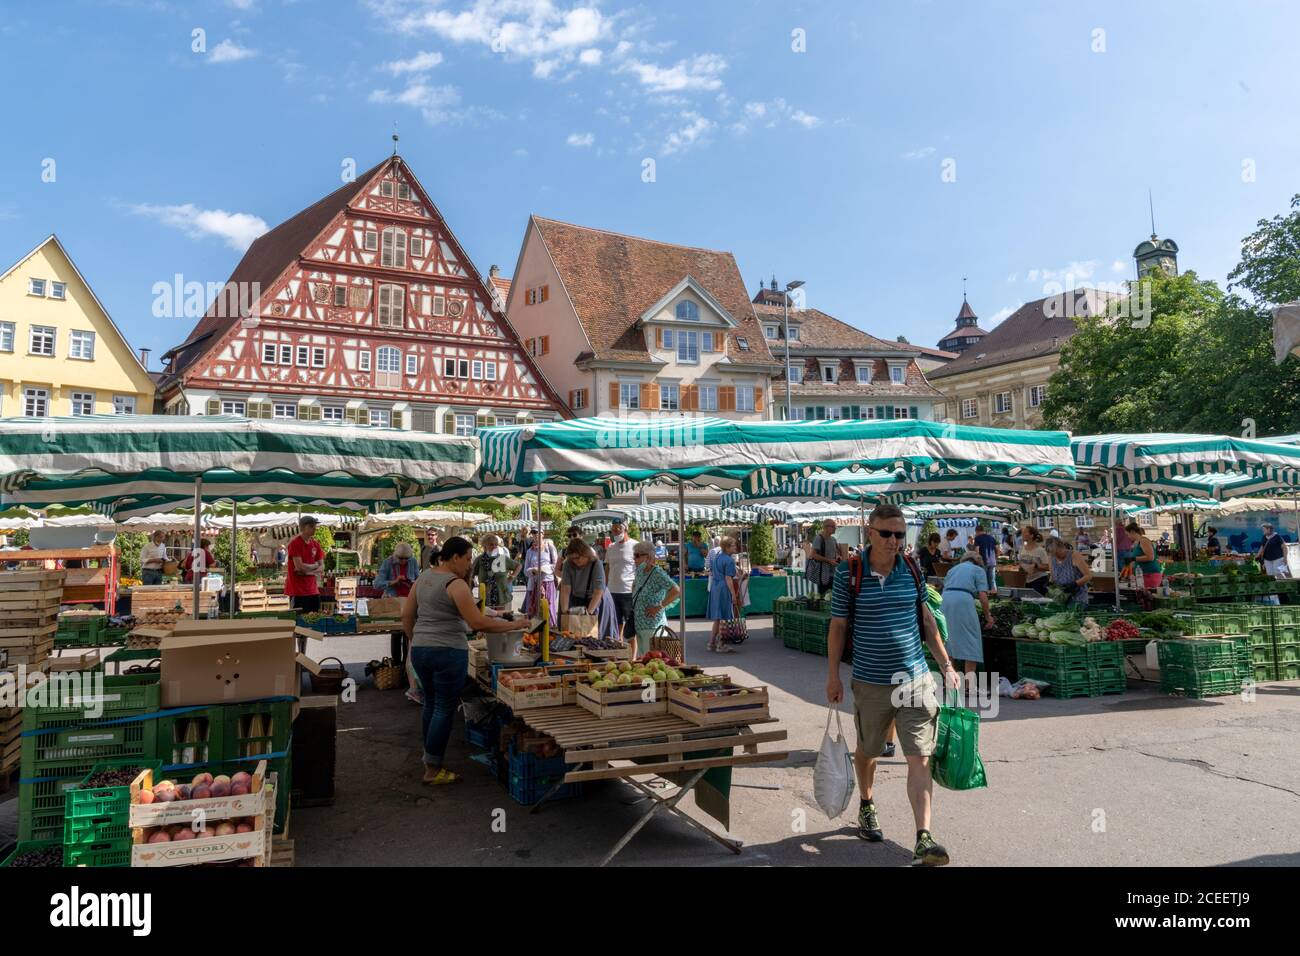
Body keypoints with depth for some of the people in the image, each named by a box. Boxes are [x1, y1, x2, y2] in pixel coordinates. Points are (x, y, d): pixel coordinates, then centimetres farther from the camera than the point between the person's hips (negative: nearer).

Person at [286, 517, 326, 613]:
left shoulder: (316, 544, 9)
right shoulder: (295, 543, -11)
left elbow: (322, 566, 8)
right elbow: (299, 567, -18)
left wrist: (307, 571, -10)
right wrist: (314, 566, -2)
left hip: (313, 590, 6)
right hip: (298, 591, -6)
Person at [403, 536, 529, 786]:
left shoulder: (424, 576, 8)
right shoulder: (456, 584, -16)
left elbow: (407, 615, 13)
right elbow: (479, 623, -21)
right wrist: (514, 625, -14)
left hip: (420, 650, 8)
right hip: (448, 652, -8)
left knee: (430, 703, 20)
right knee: (445, 708, 2)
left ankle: (430, 758, 32)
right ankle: (433, 770, 8)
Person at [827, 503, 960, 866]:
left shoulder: (912, 571, 1)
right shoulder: (848, 574, -9)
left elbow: (926, 620, 11)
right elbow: (838, 627, -3)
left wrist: (947, 666, 10)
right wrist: (833, 677, -3)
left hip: (915, 680, 2)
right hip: (870, 683, -1)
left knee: (919, 759, -3)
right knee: (867, 751, 17)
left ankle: (923, 839, 0)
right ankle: (866, 807, 43)